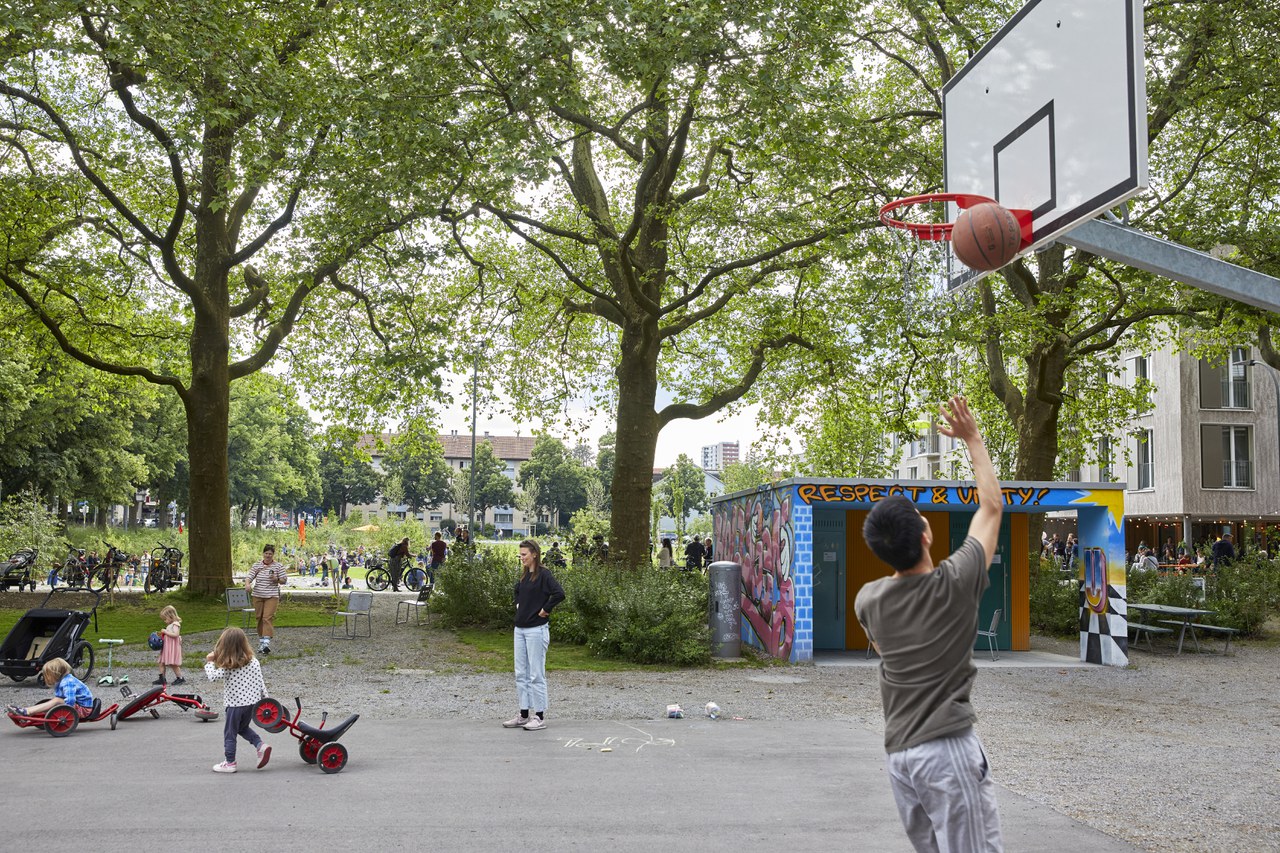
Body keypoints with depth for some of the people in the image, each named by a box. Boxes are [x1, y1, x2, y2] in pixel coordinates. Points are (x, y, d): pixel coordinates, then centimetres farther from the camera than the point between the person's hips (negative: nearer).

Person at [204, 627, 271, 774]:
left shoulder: (227, 666, -16)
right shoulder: (253, 661, -1)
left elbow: (213, 676, -14)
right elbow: (260, 682, 2)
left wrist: (209, 662, 1)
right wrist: (265, 698, 11)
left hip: (235, 704, -6)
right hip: (253, 701, 6)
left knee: (230, 733, 10)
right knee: (243, 727, 26)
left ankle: (229, 763, 15)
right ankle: (260, 745, 9)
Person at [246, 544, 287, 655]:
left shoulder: (278, 566, 1)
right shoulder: (257, 565, 7)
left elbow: (284, 580, 4)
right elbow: (249, 576, 0)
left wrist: (277, 579, -16)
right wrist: (247, 584, -21)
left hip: (272, 596, -3)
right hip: (258, 596, 3)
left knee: (268, 618, -15)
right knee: (259, 618, 8)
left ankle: (266, 642, -22)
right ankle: (261, 641, 21)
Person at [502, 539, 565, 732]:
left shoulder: (544, 574, -13)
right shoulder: (524, 574, 12)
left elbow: (559, 593, -26)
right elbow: (516, 591, 31)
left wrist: (545, 609, -16)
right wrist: (518, 604, 14)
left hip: (536, 629, -8)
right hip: (520, 628, 8)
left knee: (536, 674, -2)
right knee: (521, 674, 11)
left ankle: (540, 716, 5)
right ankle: (523, 714, 19)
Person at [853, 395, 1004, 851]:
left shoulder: (867, 600, 3)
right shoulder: (956, 584, -9)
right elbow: (992, 506, 6)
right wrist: (973, 439, 14)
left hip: (899, 753, 6)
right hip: (949, 747, -6)